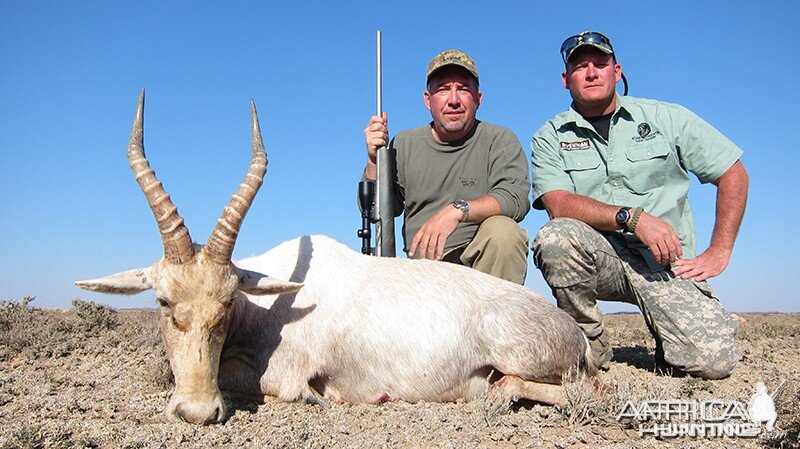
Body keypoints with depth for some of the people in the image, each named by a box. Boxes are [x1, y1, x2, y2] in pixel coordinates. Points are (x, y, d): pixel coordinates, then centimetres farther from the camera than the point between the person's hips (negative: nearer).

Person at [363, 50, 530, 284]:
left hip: (481, 262, 0)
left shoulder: (500, 140, 3)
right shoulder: (404, 144, 11)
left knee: (504, 231, -31)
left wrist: (457, 210, -28)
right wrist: (375, 160, -6)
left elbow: (516, 196, -14)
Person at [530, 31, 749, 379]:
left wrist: (718, 253, 1)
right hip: (597, 257, 0)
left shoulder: (667, 118, 7)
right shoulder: (550, 138, 4)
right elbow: (559, 204, -11)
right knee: (555, 236, -33)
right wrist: (633, 217, -23)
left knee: (714, 359, -22)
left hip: (665, 263, 0)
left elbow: (733, 174, 9)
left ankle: (665, 339, 16)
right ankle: (589, 349, -10)